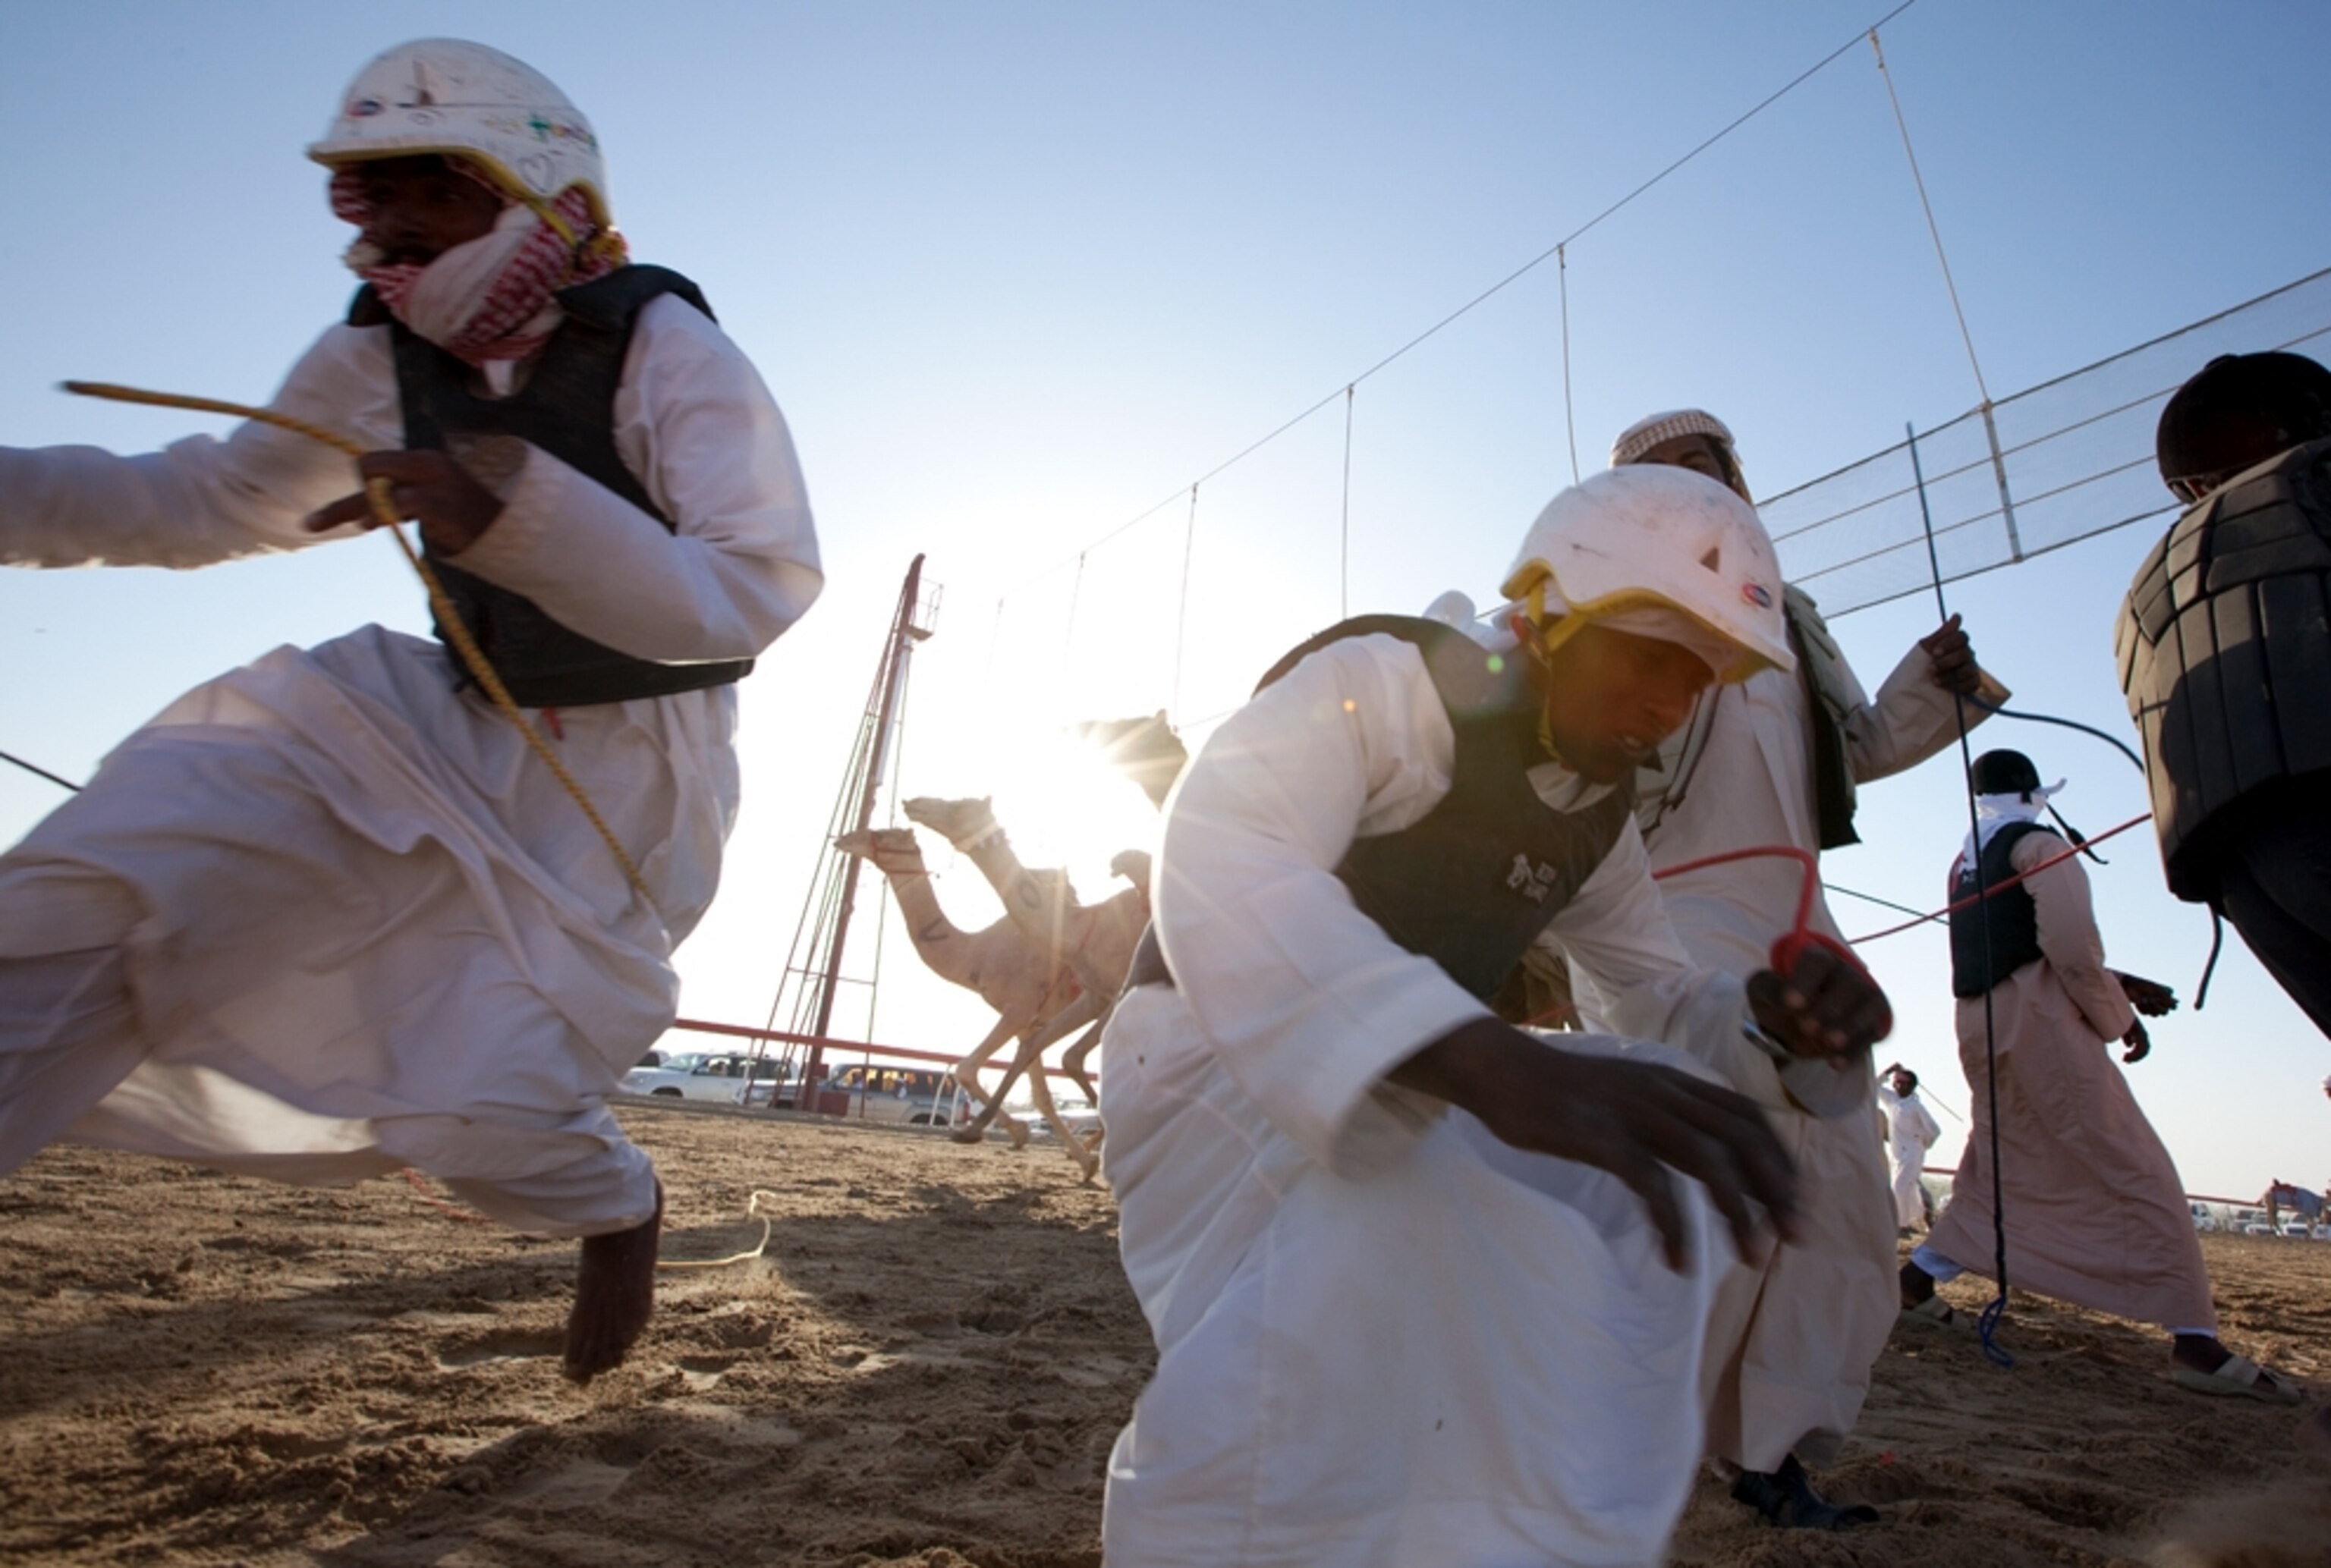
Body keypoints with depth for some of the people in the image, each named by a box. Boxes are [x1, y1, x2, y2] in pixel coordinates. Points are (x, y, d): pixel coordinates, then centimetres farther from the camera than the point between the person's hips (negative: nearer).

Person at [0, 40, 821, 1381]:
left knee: (472, 1105, -12)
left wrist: (517, 517, -37)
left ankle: (619, 1208, 22)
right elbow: (209, 504, 15)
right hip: (448, 722, 6)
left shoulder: (666, 350, -16)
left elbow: (762, 591, -27)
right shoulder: (384, 363, 2)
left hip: (621, 771, -5)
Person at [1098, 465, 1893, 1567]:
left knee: (1663, 1156, -8)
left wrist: (1774, 1020, -12)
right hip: (1215, 1044, -7)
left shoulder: (1598, 817, 8)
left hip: (1413, 1090, 8)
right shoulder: (1380, 679, -19)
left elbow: (1666, 992, 16)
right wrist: (1498, 1065, -51)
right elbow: (1220, 865, -37)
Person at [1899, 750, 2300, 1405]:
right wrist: (2119, 1018, -1)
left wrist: (2116, 984, 15)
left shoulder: (1965, 862, 17)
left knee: (1996, 1168, 18)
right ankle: (2195, 1341, -5)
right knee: (2138, 1176, -3)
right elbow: (2072, 949, -15)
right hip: (2038, 1023, -7)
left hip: (1980, 1027, 8)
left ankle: (1917, 1279, 18)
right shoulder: (2038, 846, -6)